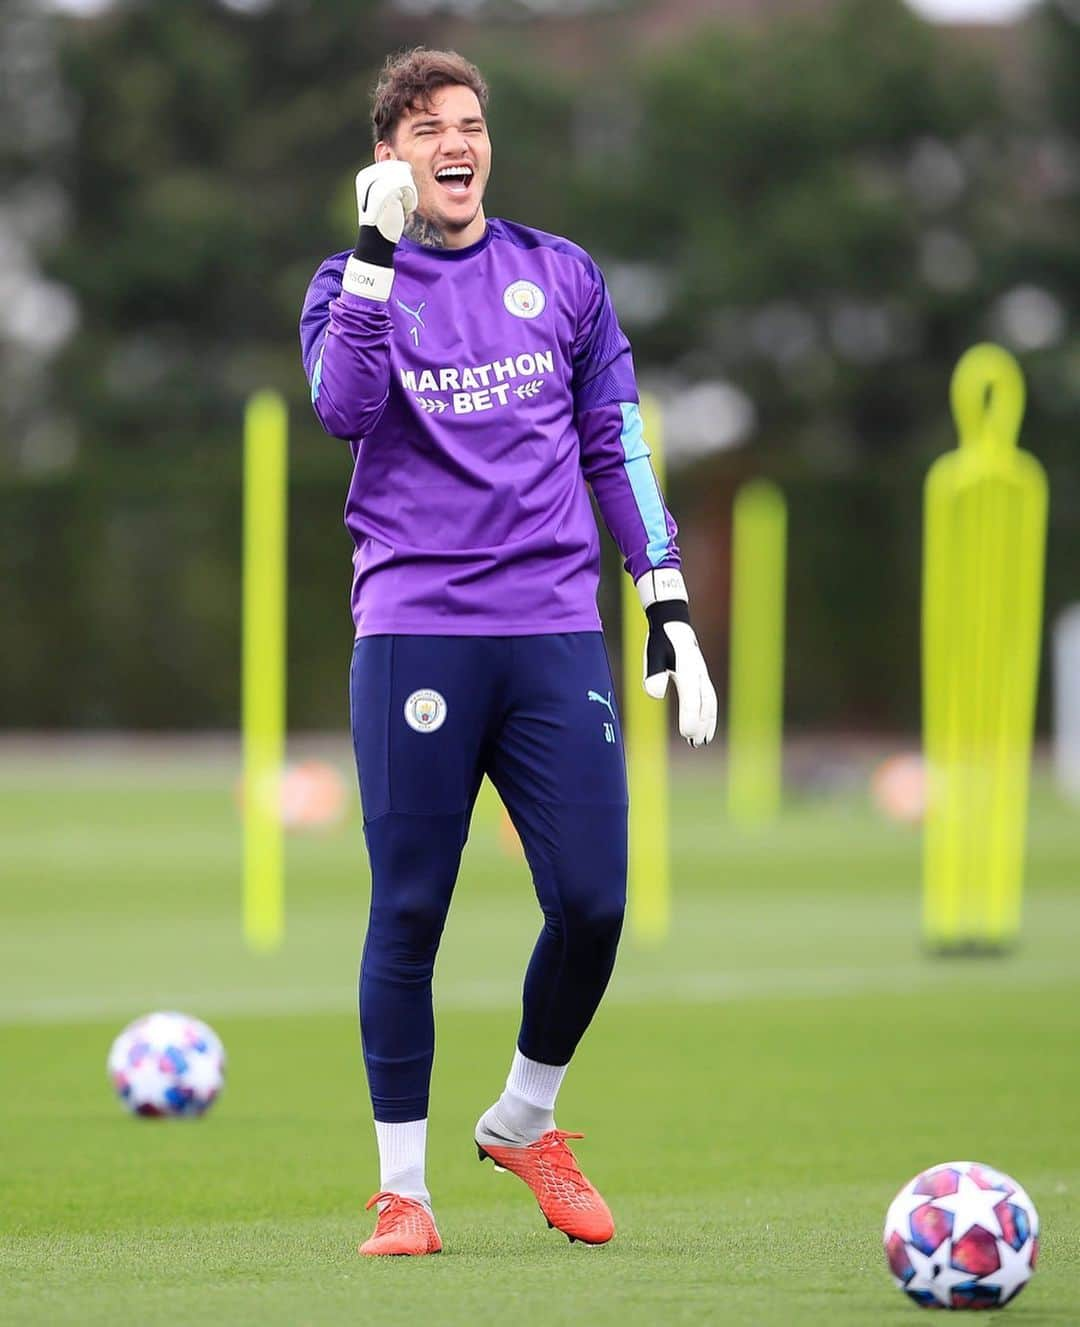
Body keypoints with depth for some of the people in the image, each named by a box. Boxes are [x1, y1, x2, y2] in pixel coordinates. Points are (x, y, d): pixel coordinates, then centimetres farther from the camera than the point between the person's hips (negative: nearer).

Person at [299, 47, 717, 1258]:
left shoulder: (561, 277, 14)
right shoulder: (354, 285, 8)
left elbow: (616, 448, 17)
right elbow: (346, 408, -13)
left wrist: (670, 607, 10)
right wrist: (378, 248, -17)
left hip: (557, 632, 2)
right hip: (413, 633, -2)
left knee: (592, 903, -4)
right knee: (409, 911, -3)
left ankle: (523, 1125, 20)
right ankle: (401, 1187, 7)